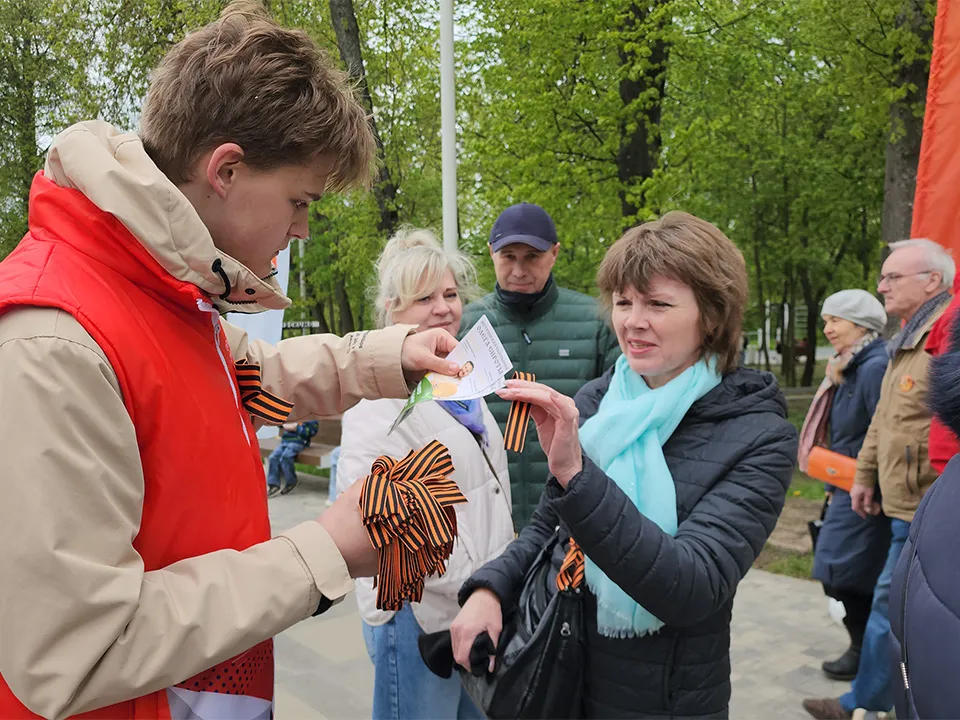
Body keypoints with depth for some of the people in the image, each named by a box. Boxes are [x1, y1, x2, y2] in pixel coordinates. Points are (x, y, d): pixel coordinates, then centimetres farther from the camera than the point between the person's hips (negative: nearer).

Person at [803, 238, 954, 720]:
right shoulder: (907, 341, 15)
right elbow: (882, 419, 22)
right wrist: (865, 475, 21)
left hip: (924, 511, -9)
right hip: (907, 505, 9)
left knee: (891, 606, 2)